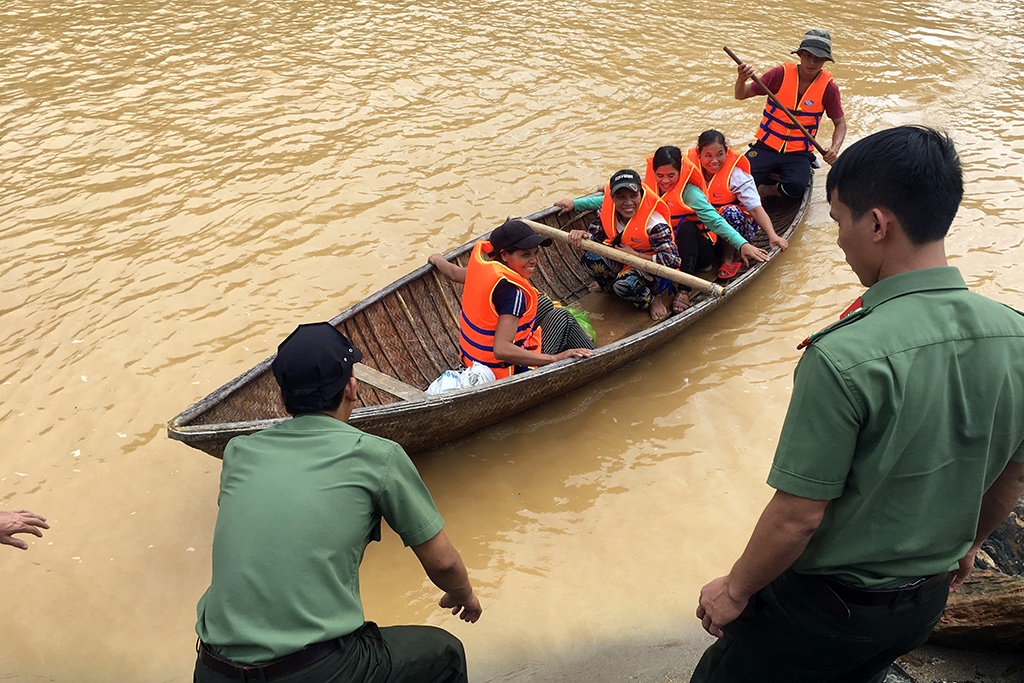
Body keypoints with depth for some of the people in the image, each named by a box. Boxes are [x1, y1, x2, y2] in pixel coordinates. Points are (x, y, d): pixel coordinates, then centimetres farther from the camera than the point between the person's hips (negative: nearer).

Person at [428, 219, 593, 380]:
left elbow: (453, 272, 15)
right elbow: (502, 350, -40)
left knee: (545, 304, 22)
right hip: (512, 372, -8)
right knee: (562, 318, 10)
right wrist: (555, 359, -40)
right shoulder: (512, 291, -32)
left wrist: (437, 259, 38)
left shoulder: (483, 268, -9)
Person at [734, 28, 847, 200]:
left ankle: (764, 190, -1)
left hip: (799, 153, 1)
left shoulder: (828, 87, -2)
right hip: (767, 146, 0)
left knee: (796, 187, -30)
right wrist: (742, 79, -25)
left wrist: (834, 148, -12)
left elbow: (840, 123, 8)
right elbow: (741, 95, -1)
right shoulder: (781, 74, -4)